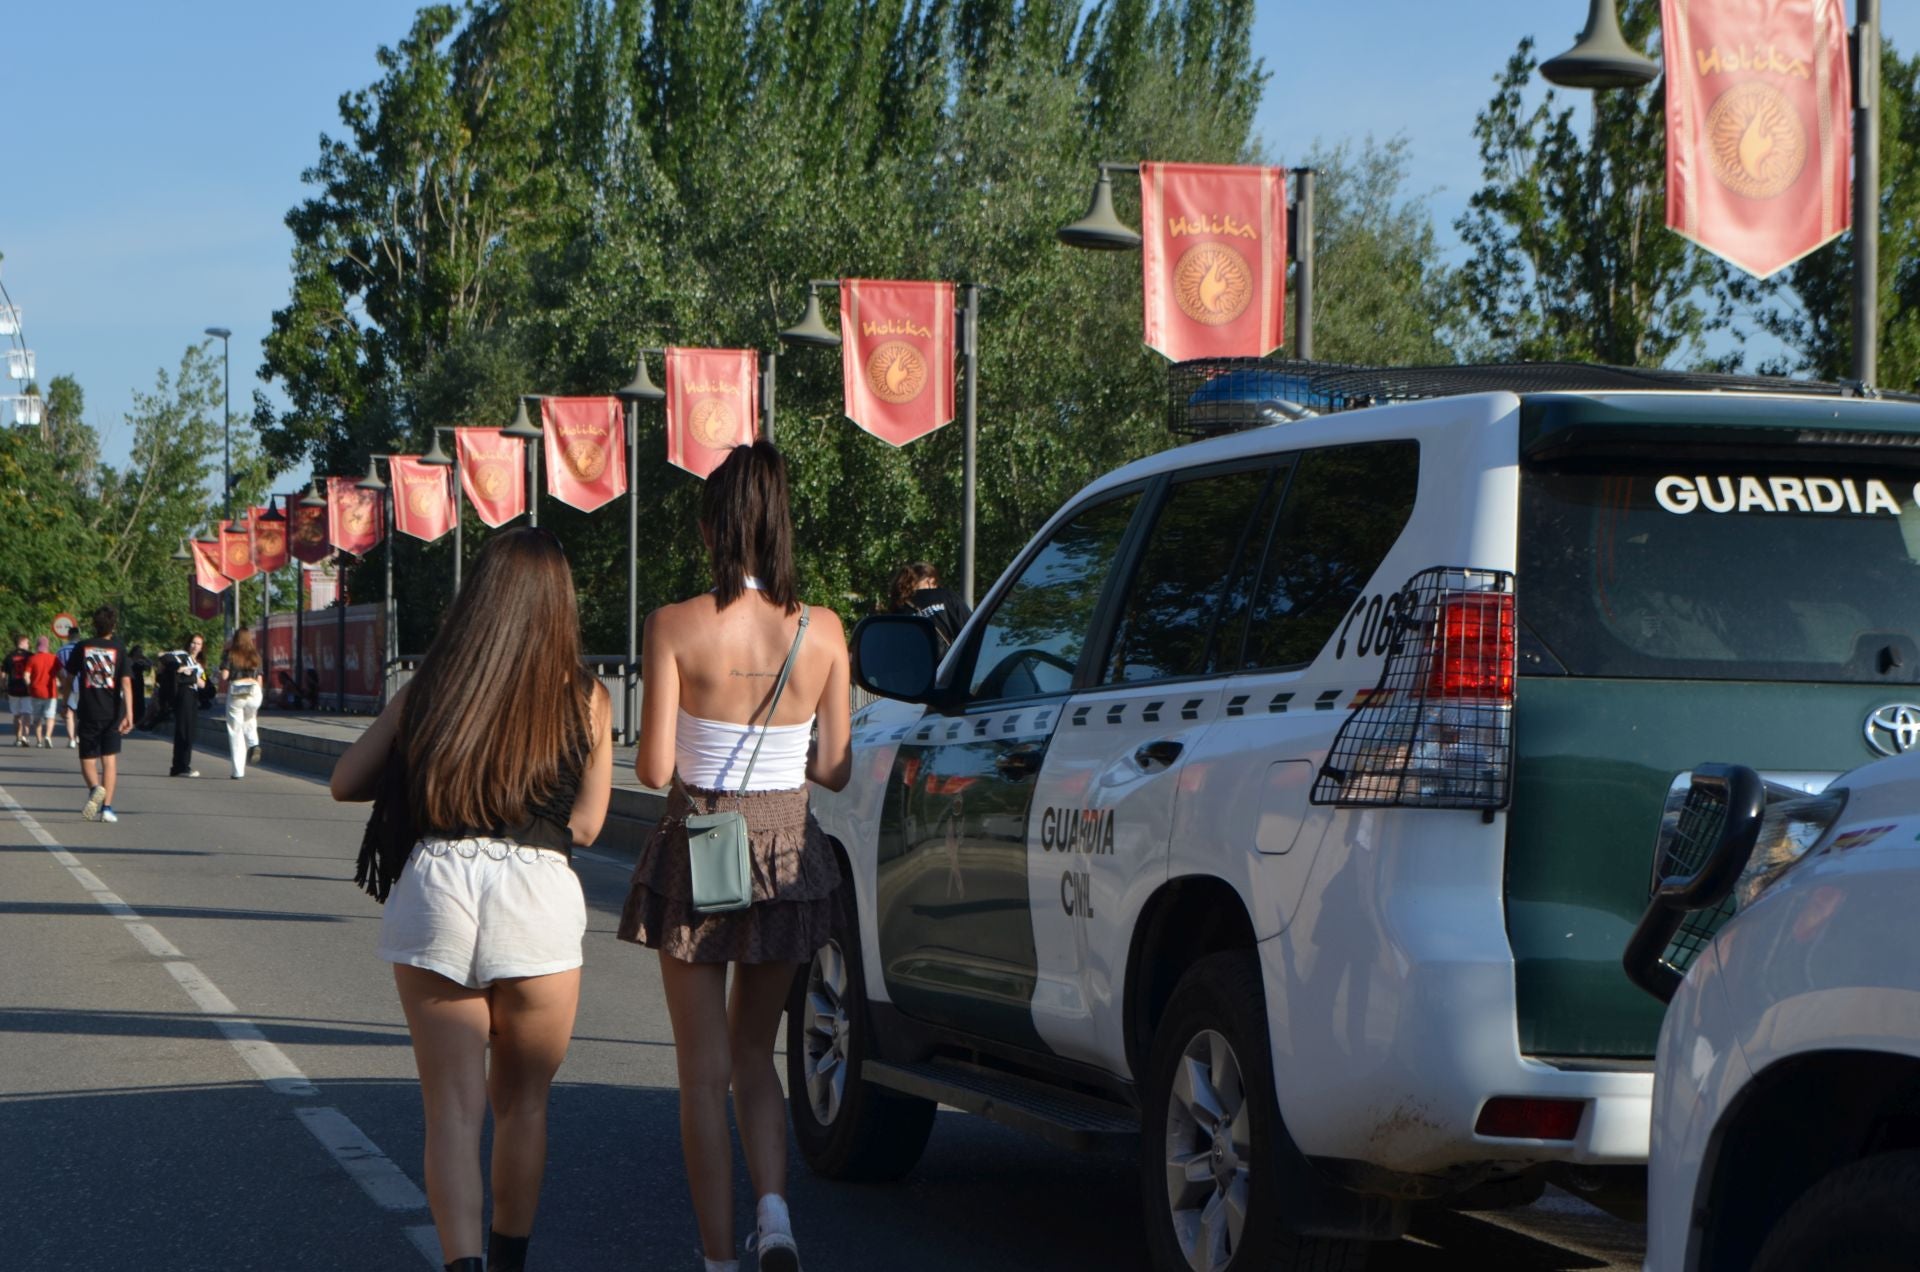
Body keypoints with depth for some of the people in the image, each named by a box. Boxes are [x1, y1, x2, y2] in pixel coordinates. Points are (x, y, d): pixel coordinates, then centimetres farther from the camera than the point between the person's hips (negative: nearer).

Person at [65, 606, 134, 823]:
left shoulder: (82, 648, 1)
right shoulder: (118, 651, -1)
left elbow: (69, 677, 7)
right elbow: (126, 682, -10)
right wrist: (129, 714, -13)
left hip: (88, 712, 0)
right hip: (112, 712, 0)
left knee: (88, 758, 8)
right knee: (110, 759, 7)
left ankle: (95, 788, -22)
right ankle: (107, 807, 0)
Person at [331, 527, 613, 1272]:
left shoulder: (428, 691, 6)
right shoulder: (584, 701, 2)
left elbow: (345, 782, 10)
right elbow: (584, 825, 0)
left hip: (435, 884, 1)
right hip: (537, 899, 0)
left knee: (453, 1111, 5)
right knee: (522, 1103, 18)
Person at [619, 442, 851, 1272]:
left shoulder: (676, 627, -13)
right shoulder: (822, 631, -5)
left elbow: (653, 768, -11)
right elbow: (835, 770, 0)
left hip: (697, 850, -3)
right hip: (787, 853, 3)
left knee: (705, 1073, 8)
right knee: (753, 1053, 19)